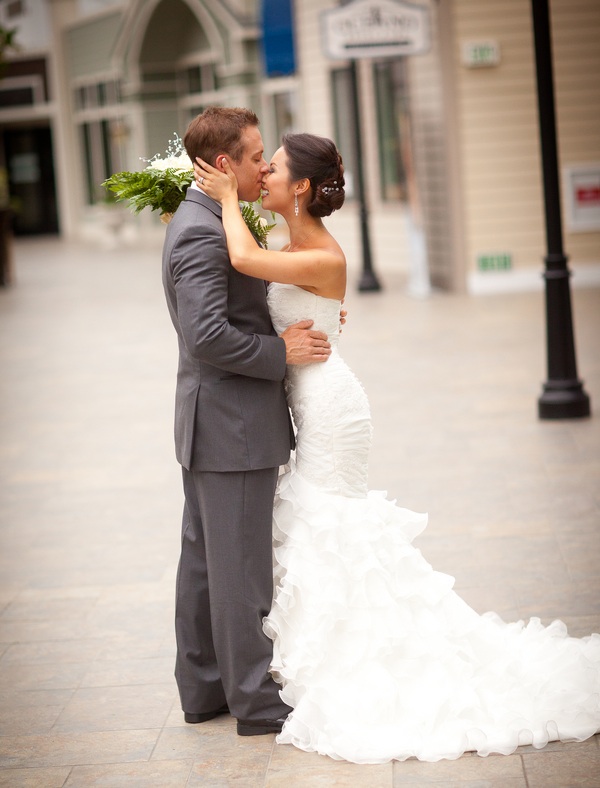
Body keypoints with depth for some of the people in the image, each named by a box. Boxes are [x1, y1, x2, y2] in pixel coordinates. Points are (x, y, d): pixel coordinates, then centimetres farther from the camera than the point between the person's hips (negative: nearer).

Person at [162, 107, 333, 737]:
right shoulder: (202, 232, -19)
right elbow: (208, 336, -27)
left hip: (212, 425, 11)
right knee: (240, 566, -1)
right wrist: (281, 351, -18)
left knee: (204, 559, 16)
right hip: (232, 425, -11)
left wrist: (304, 316, 9)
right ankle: (255, 698, 9)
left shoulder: (202, 223, 13)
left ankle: (203, 687, 26)